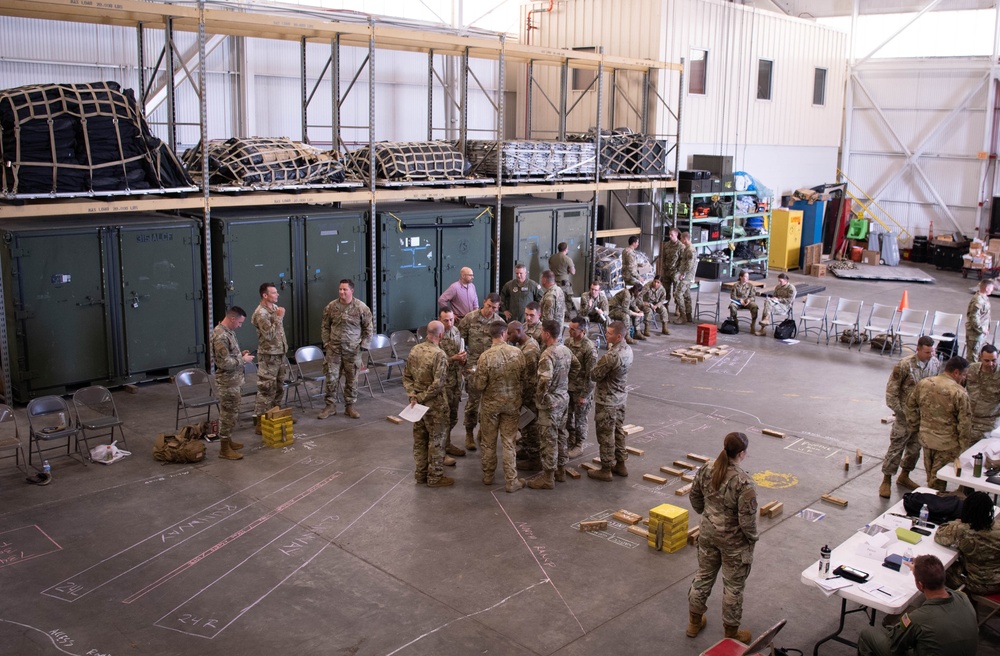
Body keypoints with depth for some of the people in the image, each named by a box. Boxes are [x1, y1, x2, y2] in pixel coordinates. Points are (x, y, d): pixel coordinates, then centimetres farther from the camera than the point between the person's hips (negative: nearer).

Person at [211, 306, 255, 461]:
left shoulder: (227, 331, 8)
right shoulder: (220, 336, -24)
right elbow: (225, 363, -27)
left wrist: (240, 354, 6)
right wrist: (243, 359, -16)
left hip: (233, 380, 10)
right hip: (227, 382, -10)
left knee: (231, 413, 19)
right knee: (228, 414, -2)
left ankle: (228, 441, 31)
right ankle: (224, 449, 6)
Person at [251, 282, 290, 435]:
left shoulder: (275, 307, 9)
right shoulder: (260, 313, -18)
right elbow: (269, 334, -25)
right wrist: (279, 318, -21)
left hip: (280, 353, 9)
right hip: (268, 356, -8)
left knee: (279, 387, 16)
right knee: (266, 389, -6)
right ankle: (260, 421, -1)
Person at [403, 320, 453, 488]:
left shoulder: (415, 350, 2)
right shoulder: (439, 355, -20)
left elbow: (406, 376, 6)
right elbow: (438, 384, -25)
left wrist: (412, 395, -1)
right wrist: (421, 398, -15)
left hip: (418, 403, 7)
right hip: (435, 405, -7)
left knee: (419, 439, 16)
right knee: (436, 440, 5)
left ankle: (421, 474, 27)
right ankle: (435, 477, 14)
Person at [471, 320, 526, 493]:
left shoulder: (486, 357, -19)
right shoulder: (517, 353, -10)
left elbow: (478, 385, -15)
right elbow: (523, 377, 1)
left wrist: (474, 375, 5)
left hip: (491, 404, -2)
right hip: (512, 403, 2)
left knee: (488, 442, 15)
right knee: (508, 442, 10)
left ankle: (488, 476, 29)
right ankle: (511, 481, 12)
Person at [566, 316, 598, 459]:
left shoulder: (589, 348, -22)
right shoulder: (569, 342, -1)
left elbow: (591, 375, -19)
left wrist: (585, 395, -17)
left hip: (581, 389, -6)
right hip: (568, 387, 7)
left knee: (580, 419, 8)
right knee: (567, 416, 18)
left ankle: (579, 446, 25)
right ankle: (571, 440, 37)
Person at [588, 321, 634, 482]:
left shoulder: (611, 356, -29)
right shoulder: (628, 350, -1)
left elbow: (594, 376, -20)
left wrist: (598, 365, 0)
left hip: (607, 400, -8)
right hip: (621, 397, 8)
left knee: (606, 435, 4)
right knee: (618, 431, 20)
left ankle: (606, 470, 13)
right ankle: (620, 464, 30)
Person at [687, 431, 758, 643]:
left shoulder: (707, 469, -9)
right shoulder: (743, 482, -28)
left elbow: (695, 497, 5)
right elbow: (747, 520, -24)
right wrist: (753, 538, -4)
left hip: (708, 534, 6)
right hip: (734, 541, -6)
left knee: (703, 576, 22)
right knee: (733, 586, 13)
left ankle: (694, 622, 37)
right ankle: (731, 632, 30)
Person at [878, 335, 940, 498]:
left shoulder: (936, 364, -4)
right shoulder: (904, 365, -18)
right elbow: (891, 391, -12)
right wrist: (901, 412, -14)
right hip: (906, 415, -5)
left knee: (915, 448, 17)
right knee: (896, 448, 1)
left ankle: (904, 476, 36)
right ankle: (886, 481, 13)